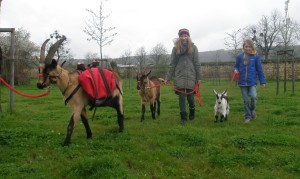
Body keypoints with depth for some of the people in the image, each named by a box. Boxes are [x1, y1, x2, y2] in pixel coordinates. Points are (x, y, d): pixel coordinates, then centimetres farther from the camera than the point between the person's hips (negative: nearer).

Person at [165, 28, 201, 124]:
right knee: (181, 97, -1)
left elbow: (197, 63, 2)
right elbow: (172, 64, 5)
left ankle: (192, 111, 31)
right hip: (179, 76, 1)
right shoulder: (176, 48, 5)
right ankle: (183, 117, 8)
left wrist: (198, 77, -1)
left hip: (190, 76, -1)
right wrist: (168, 77, 1)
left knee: (190, 96, 3)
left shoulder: (193, 47, 3)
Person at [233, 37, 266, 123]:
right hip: (242, 82, 2)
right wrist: (236, 70, -8)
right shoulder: (239, 56, 1)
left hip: (252, 82, -1)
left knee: (253, 96, -19)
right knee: (246, 100, 7)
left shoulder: (255, 56, -2)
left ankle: (252, 109, 12)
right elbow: (236, 66, 15)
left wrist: (262, 81, 3)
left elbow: (260, 69, 2)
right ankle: (248, 117, 22)